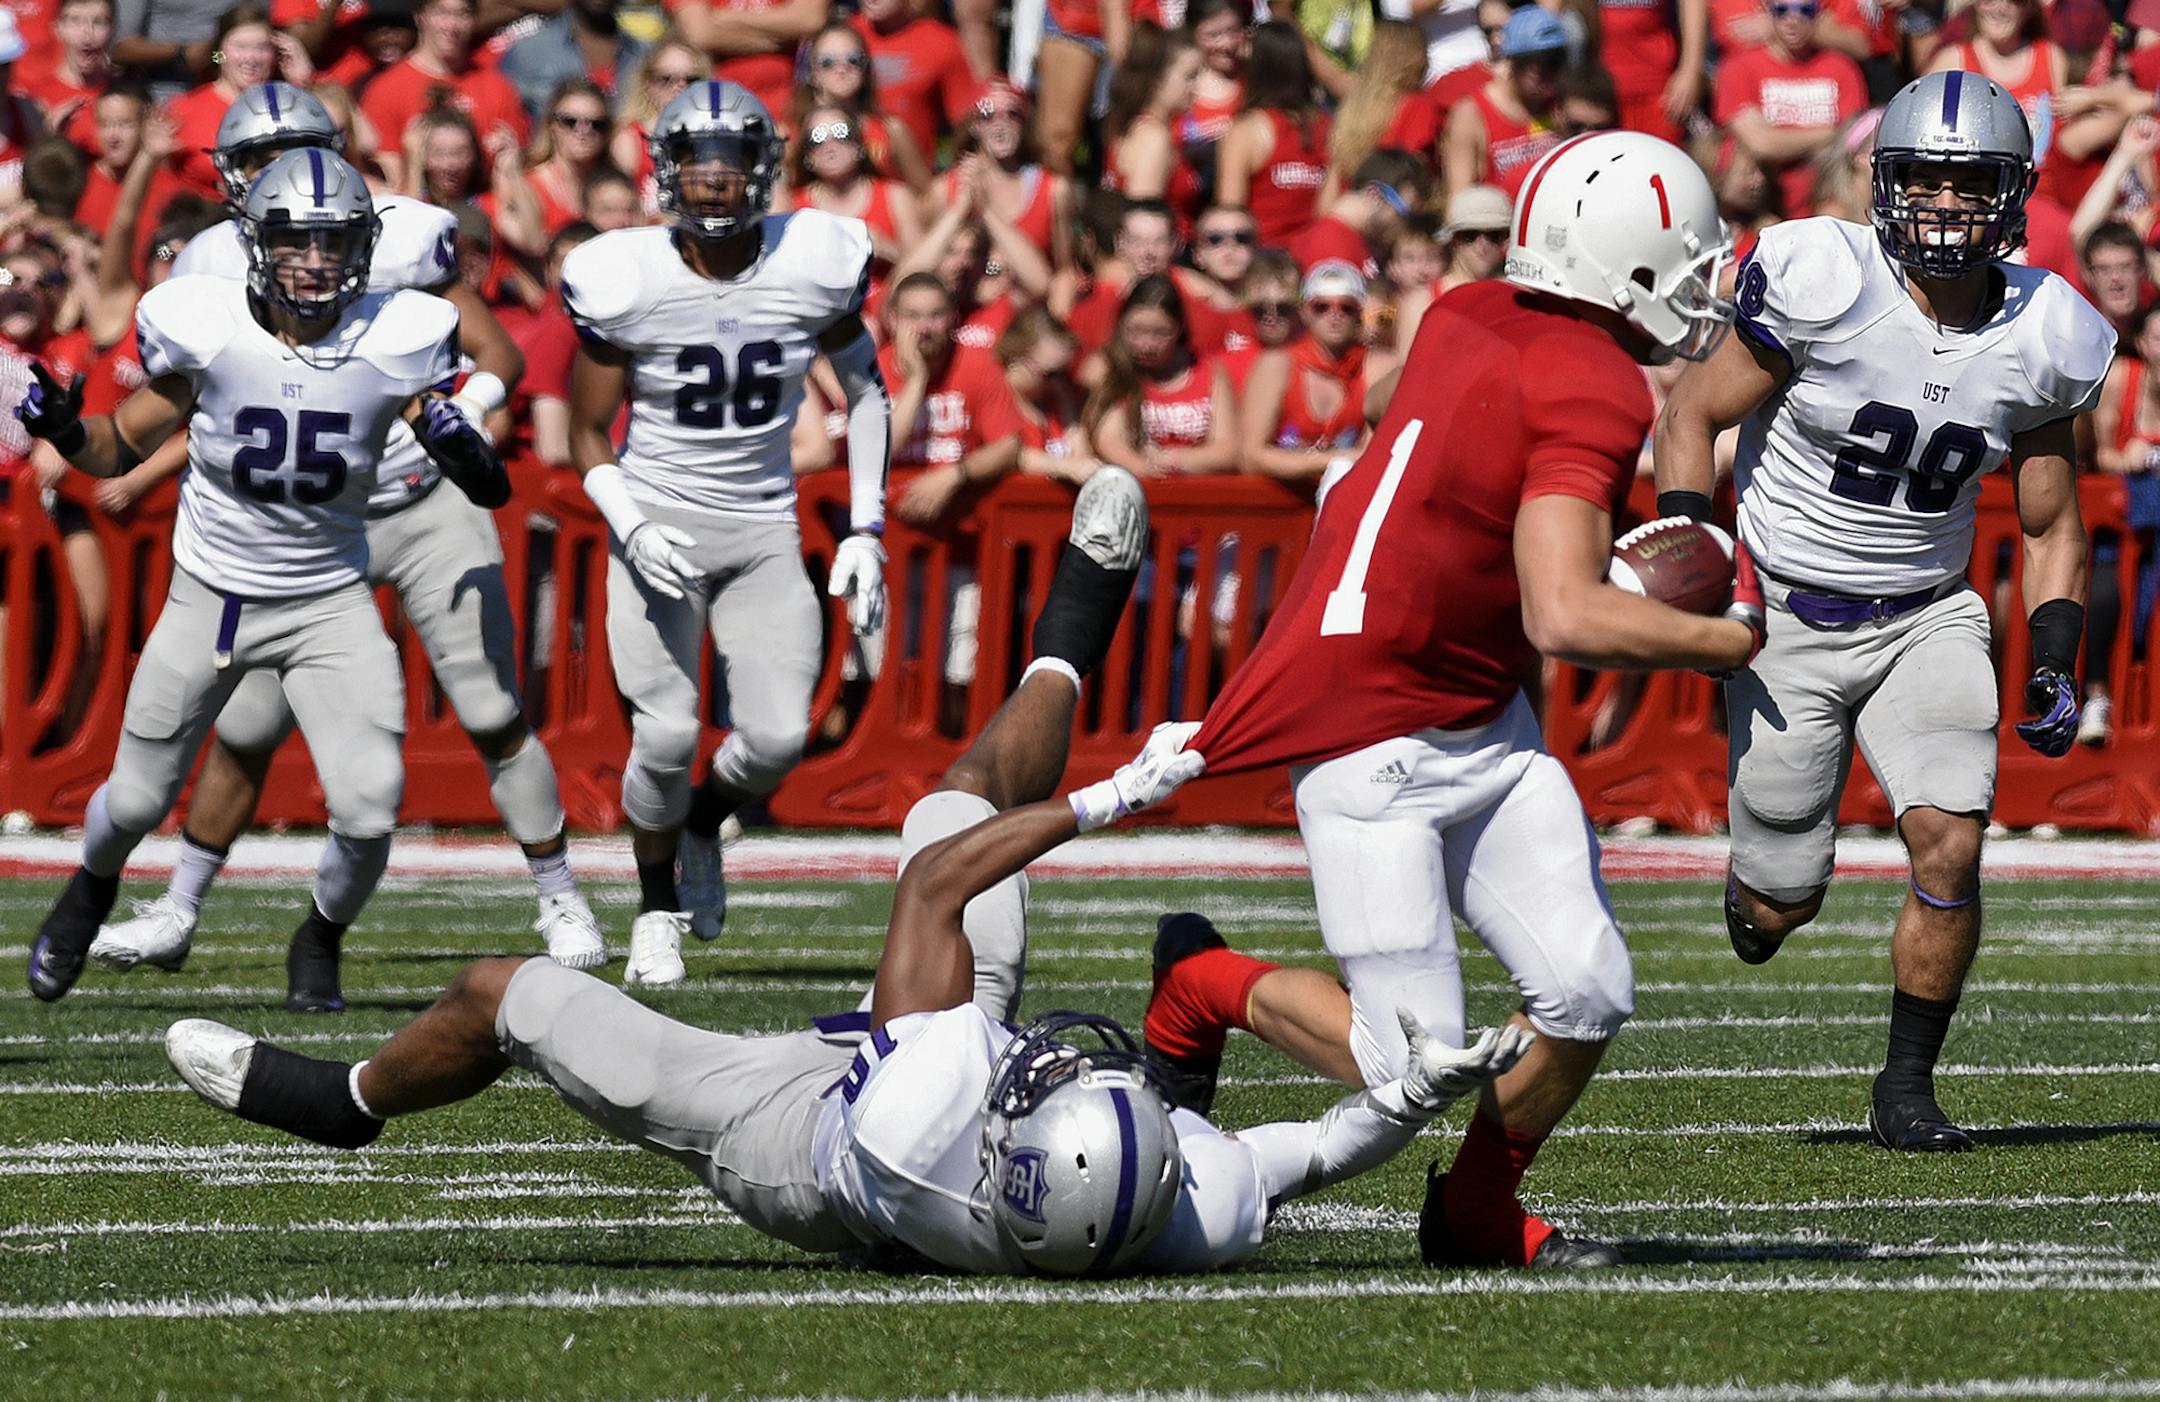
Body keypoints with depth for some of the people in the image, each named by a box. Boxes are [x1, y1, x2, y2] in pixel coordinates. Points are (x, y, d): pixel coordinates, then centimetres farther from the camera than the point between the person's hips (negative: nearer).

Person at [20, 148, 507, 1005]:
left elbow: (487, 485, -5)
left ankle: (323, 934, 22)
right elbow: (124, 449, -1)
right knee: (138, 802, 10)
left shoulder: (392, 345, -14)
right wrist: (65, 430, -21)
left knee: (368, 814, -13)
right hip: (210, 599, 0)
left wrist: (457, 439, -26)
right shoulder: (205, 332, -16)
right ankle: (93, 887, 48)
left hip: (329, 604, 0)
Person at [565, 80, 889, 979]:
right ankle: (657, 907, 13)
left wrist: (865, 532, 6)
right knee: (666, 735, -14)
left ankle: (702, 825, 25)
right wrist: (631, 526, -20)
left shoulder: (814, 267, -6)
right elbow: (587, 436, -1)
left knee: (777, 739, -11)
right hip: (658, 524, -2)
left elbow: (865, 390, 11)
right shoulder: (625, 283, -11)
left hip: (764, 533, 2)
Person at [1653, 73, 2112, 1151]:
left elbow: (2051, 529, 7)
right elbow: (1690, 415, -7)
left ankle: (1906, 1088, 2)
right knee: (1783, 905, 1)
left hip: (1927, 618, 3)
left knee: (1950, 848, -17)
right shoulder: (1826, 284, -19)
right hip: (1789, 616, -3)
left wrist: (2054, 666, -5)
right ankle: (1755, 880, 41)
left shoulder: (2040, 340, -5)